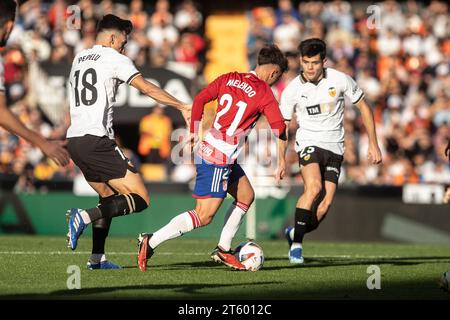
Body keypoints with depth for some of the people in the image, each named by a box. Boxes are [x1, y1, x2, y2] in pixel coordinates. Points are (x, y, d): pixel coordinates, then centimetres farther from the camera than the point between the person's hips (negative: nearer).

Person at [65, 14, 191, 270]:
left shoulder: (79, 59, 20)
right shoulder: (114, 59, -2)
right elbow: (147, 88, -11)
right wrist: (182, 106, -11)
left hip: (74, 140, 9)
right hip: (97, 140, -9)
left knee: (109, 196, 24)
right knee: (140, 199, -8)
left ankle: (97, 258, 16)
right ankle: (85, 216, -24)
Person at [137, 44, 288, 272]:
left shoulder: (229, 79, 10)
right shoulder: (264, 93, -7)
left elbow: (199, 100, 2)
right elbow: (279, 130, -10)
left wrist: (193, 134, 9)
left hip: (208, 148, 9)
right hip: (218, 159, -9)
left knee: (246, 196, 21)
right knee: (204, 216, -8)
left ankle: (223, 250, 21)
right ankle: (150, 242, -13)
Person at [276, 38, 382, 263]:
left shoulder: (340, 80, -7)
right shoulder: (292, 90, -6)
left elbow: (363, 108, 5)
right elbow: (283, 125, 6)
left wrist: (373, 144, 4)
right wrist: (282, 161, 2)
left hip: (334, 147, 2)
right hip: (308, 142, -2)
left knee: (325, 204, -9)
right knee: (314, 188, -28)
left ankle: (295, 233, 18)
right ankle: (296, 244, -21)